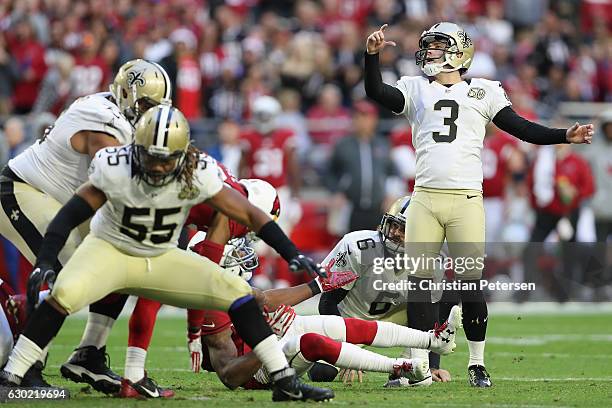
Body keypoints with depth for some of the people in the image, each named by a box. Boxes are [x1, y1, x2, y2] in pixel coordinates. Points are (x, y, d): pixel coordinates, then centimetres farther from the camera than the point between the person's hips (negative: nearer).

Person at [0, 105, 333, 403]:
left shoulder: (196, 175, -20)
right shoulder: (114, 170, -25)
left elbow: (248, 214, -14)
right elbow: (71, 215, -18)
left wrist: (292, 254, -18)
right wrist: (44, 262, -29)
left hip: (162, 259, 3)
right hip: (110, 251, -3)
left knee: (237, 292, -11)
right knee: (64, 293, -33)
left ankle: (285, 382, -2)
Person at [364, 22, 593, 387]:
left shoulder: (483, 92, 10)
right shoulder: (415, 89, 13)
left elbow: (522, 128, 6)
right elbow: (376, 93, -1)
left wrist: (566, 136, -6)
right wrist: (372, 55, -16)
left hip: (466, 200, -2)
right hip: (425, 197, 2)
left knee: (471, 282, -2)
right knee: (419, 282, 0)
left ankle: (477, 364, 8)